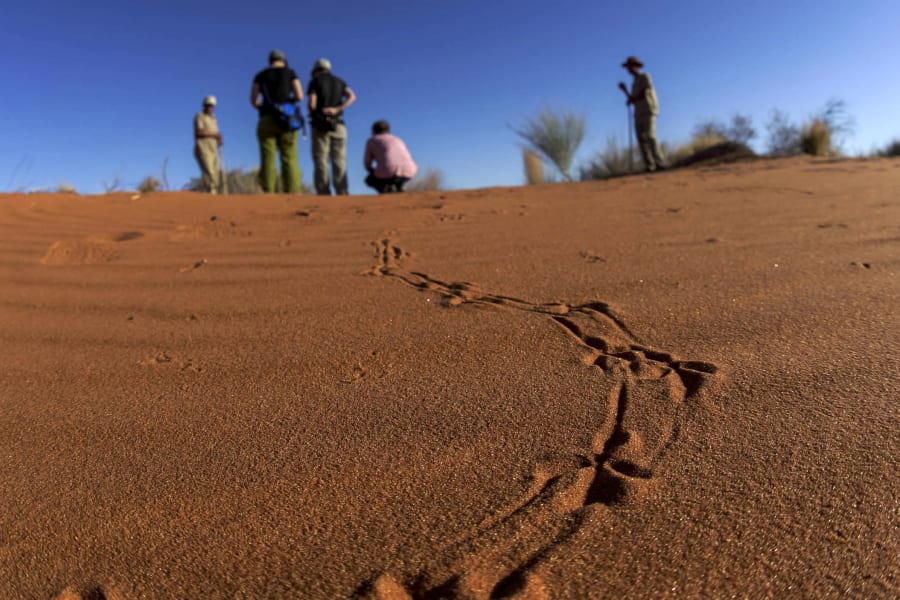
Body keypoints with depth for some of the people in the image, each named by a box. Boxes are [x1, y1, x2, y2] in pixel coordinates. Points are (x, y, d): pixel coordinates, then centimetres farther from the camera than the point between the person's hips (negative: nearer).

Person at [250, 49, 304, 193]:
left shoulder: (261, 75, 13)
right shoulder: (290, 73, 10)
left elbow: (253, 101, 6)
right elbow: (299, 96, 1)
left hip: (267, 120, 1)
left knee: (268, 160, -2)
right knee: (289, 159, -5)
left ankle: (269, 194, -10)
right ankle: (292, 193, -15)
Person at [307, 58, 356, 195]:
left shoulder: (315, 82, 5)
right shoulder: (339, 81, 17)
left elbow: (311, 103, -8)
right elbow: (352, 96, -1)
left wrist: (312, 115, 12)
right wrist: (337, 109, -8)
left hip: (320, 126, -3)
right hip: (338, 125, 3)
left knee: (321, 162, -3)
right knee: (339, 161, -1)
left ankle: (323, 194, -11)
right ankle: (342, 192, -12)